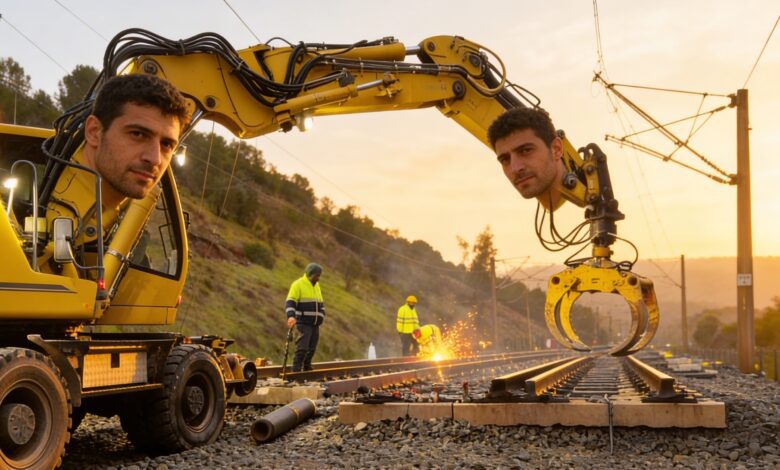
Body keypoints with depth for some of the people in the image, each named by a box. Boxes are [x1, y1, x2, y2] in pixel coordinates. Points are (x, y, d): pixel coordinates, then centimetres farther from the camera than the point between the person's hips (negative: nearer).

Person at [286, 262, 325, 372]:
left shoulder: (316, 285, 17)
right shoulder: (298, 285, -7)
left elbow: (320, 303, 27)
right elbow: (289, 302, -16)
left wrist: (321, 315, 14)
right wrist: (291, 316, -31)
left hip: (315, 324, 7)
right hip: (303, 323, -7)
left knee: (311, 349, 10)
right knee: (302, 348, -13)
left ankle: (307, 370, 21)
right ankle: (296, 371, -11)